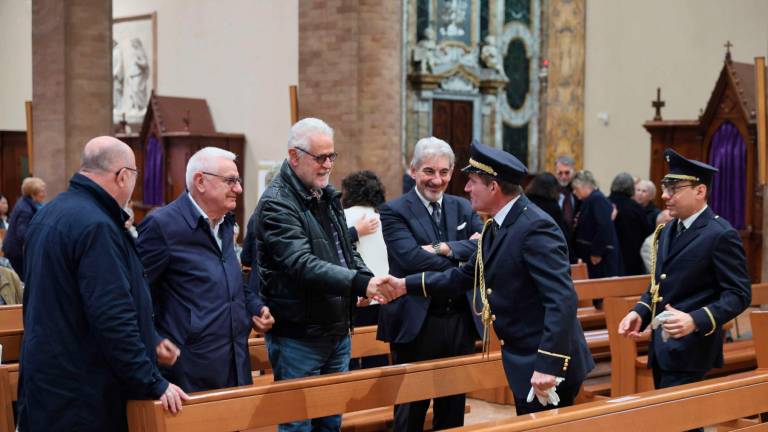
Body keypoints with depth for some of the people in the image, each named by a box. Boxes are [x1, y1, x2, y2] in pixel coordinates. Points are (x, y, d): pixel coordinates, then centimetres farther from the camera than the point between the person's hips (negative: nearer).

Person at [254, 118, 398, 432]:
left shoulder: (328, 196, 11)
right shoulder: (276, 203, -16)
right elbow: (302, 264, -27)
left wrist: (367, 282, -3)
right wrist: (359, 282, -36)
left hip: (337, 332, 8)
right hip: (298, 337, -8)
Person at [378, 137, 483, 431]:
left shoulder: (463, 208, 10)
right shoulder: (395, 211, -5)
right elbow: (412, 258, -20)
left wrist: (445, 248, -18)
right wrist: (464, 258, -12)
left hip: (460, 322, 5)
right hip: (417, 324, -5)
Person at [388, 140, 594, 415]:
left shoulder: (535, 227, -22)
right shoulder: (496, 226, 9)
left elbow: (563, 299, -28)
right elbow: (465, 276, 19)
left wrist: (547, 366, -32)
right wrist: (405, 285, 14)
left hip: (547, 369, -9)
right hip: (525, 363, 9)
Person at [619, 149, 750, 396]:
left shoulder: (721, 235, -13)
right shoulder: (667, 231, 14)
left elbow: (739, 294, -16)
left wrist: (695, 321, -29)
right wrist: (640, 312, 3)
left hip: (691, 351, -8)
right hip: (662, 347, 8)